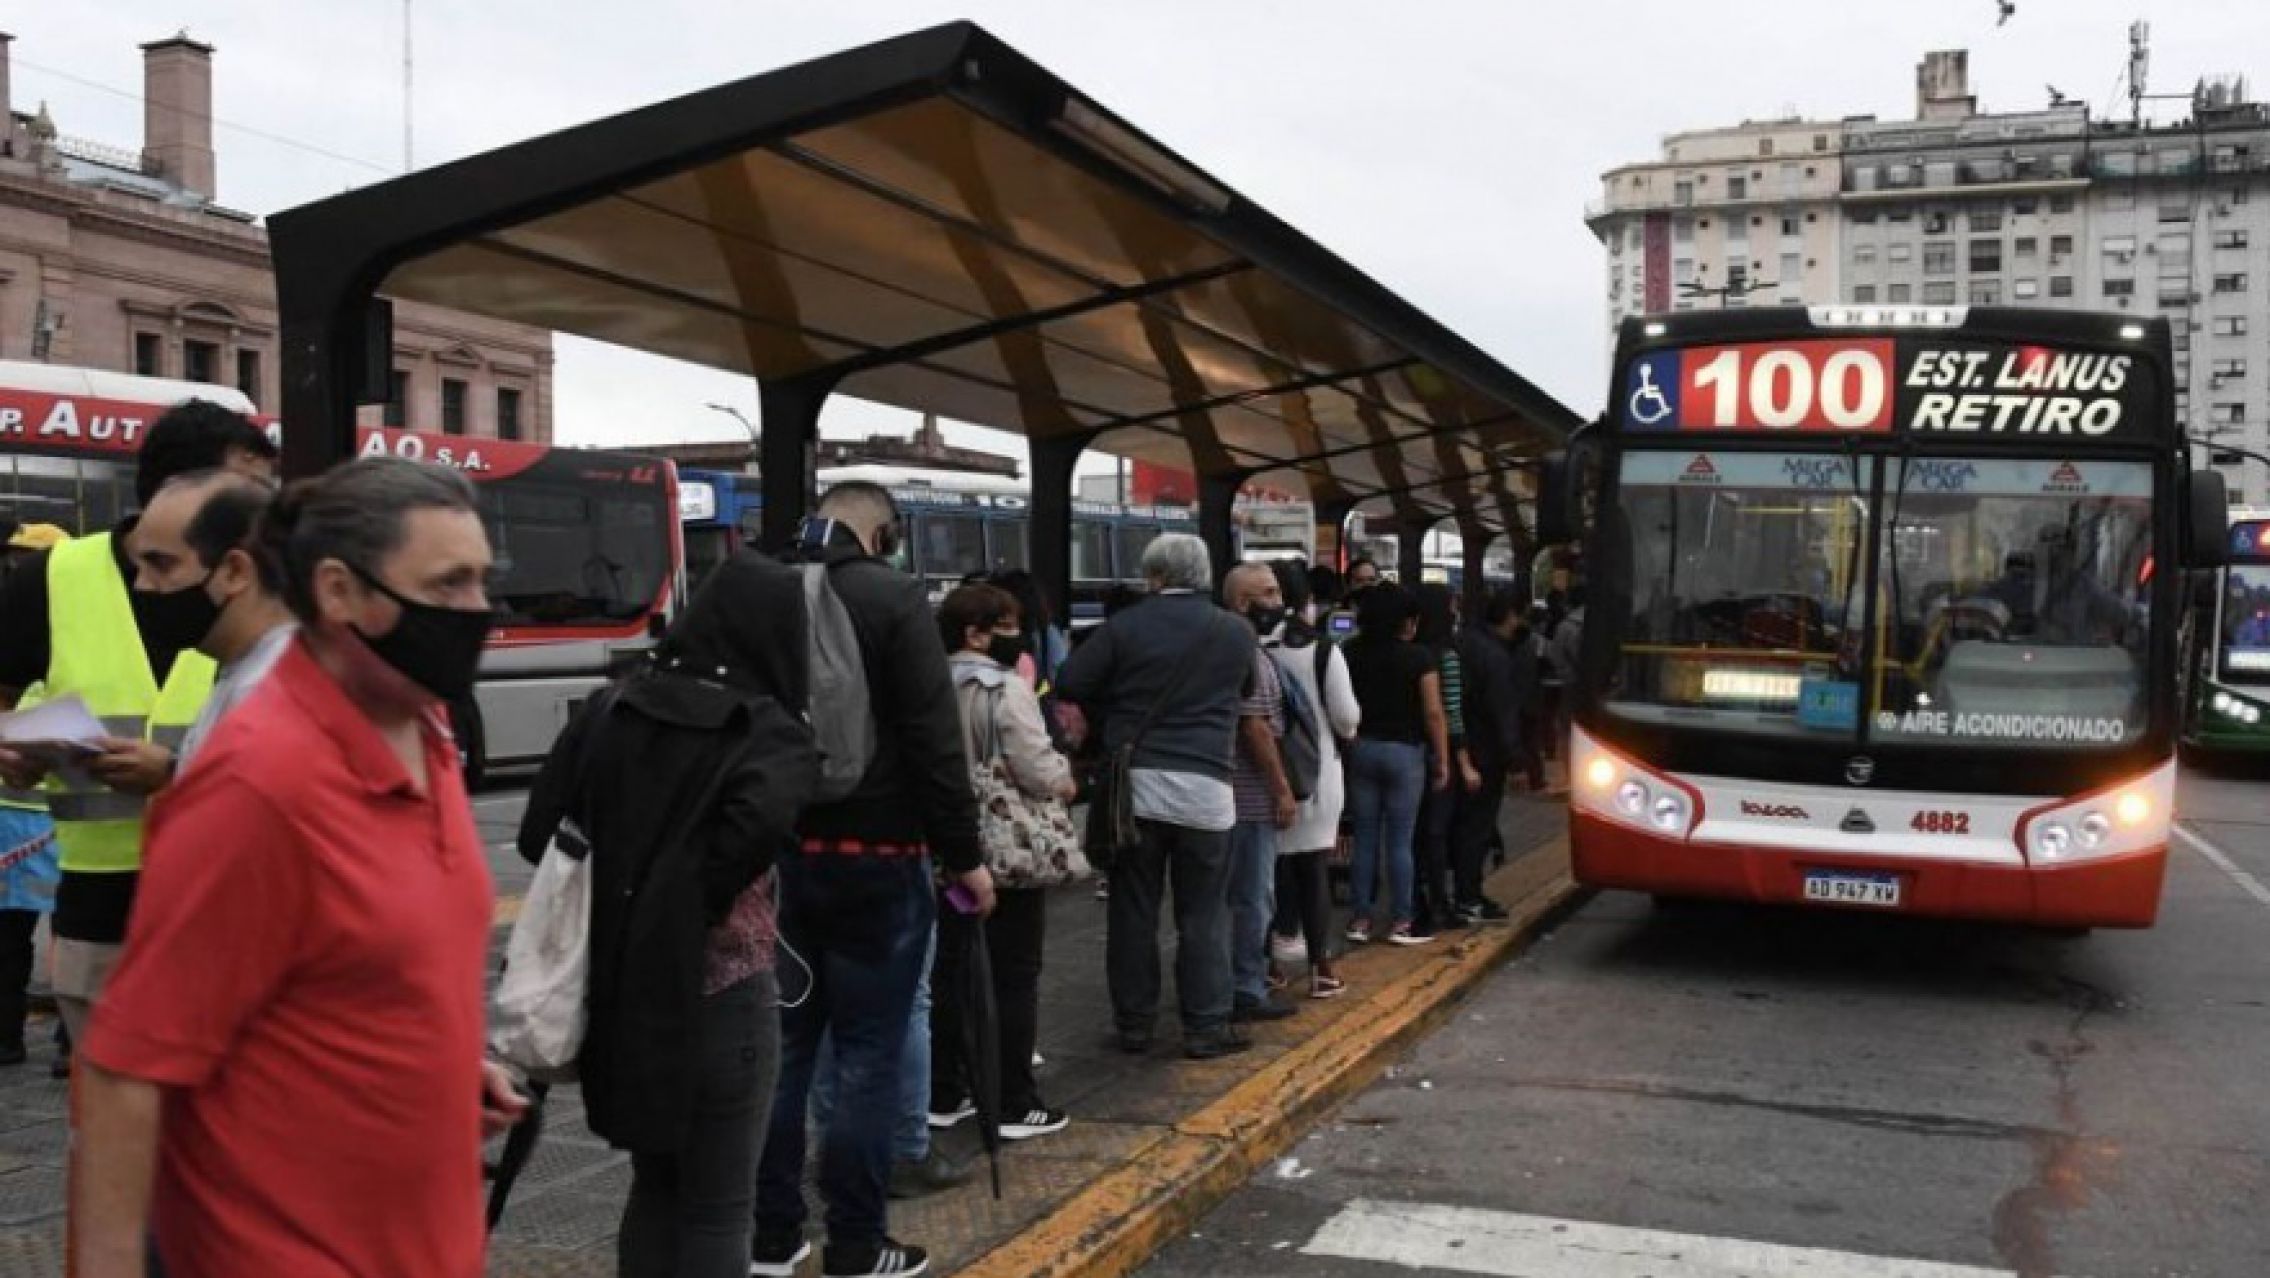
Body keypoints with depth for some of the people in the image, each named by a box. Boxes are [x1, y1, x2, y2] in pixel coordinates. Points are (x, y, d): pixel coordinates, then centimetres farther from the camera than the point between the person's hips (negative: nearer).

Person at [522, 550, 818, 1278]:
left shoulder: (612, 709, 5)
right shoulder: (770, 732, -11)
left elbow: (540, 832, 1)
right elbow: (757, 826, -30)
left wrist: (612, 906, 6)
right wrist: (695, 906, -14)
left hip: (618, 988, 6)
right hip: (717, 995, -6)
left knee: (654, 1184, 22)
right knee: (718, 1209, 9)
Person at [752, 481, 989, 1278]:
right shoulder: (892, 597, -9)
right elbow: (934, 740, -14)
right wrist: (963, 854, -7)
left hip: (778, 853, 6)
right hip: (873, 857, -6)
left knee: (783, 1044, 13)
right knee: (868, 1053, 3)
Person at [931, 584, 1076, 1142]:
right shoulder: (1007, 689, -15)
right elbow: (1037, 773, -21)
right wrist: (1065, 782, -1)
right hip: (1010, 850, -7)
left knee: (949, 971, 14)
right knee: (1015, 978, 1)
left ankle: (945, 1094, 21)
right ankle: (1016, 1105, 5)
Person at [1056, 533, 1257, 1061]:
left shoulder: (1124, 626, -2)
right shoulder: (1237, 632, 3)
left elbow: (1070, 683, -1)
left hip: (1134, 782, 0)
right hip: (1204, 786, 0)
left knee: (1133, 911, 9)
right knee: (1203, 915, 7)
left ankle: (1133, 1024, 16)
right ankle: (1206, 1028, 10)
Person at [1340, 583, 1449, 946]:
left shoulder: (1350, 653, 0)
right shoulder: (1420, 658, -9)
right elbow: (1433, 713, -10)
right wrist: (1442, 761, -3)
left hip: (1361, 749, 3)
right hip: (1405, 752, -3)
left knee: (1365, 838, 9)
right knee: (1399, 841, 3)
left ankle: (1360, 918, 13)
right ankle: (1399, 922, 8)